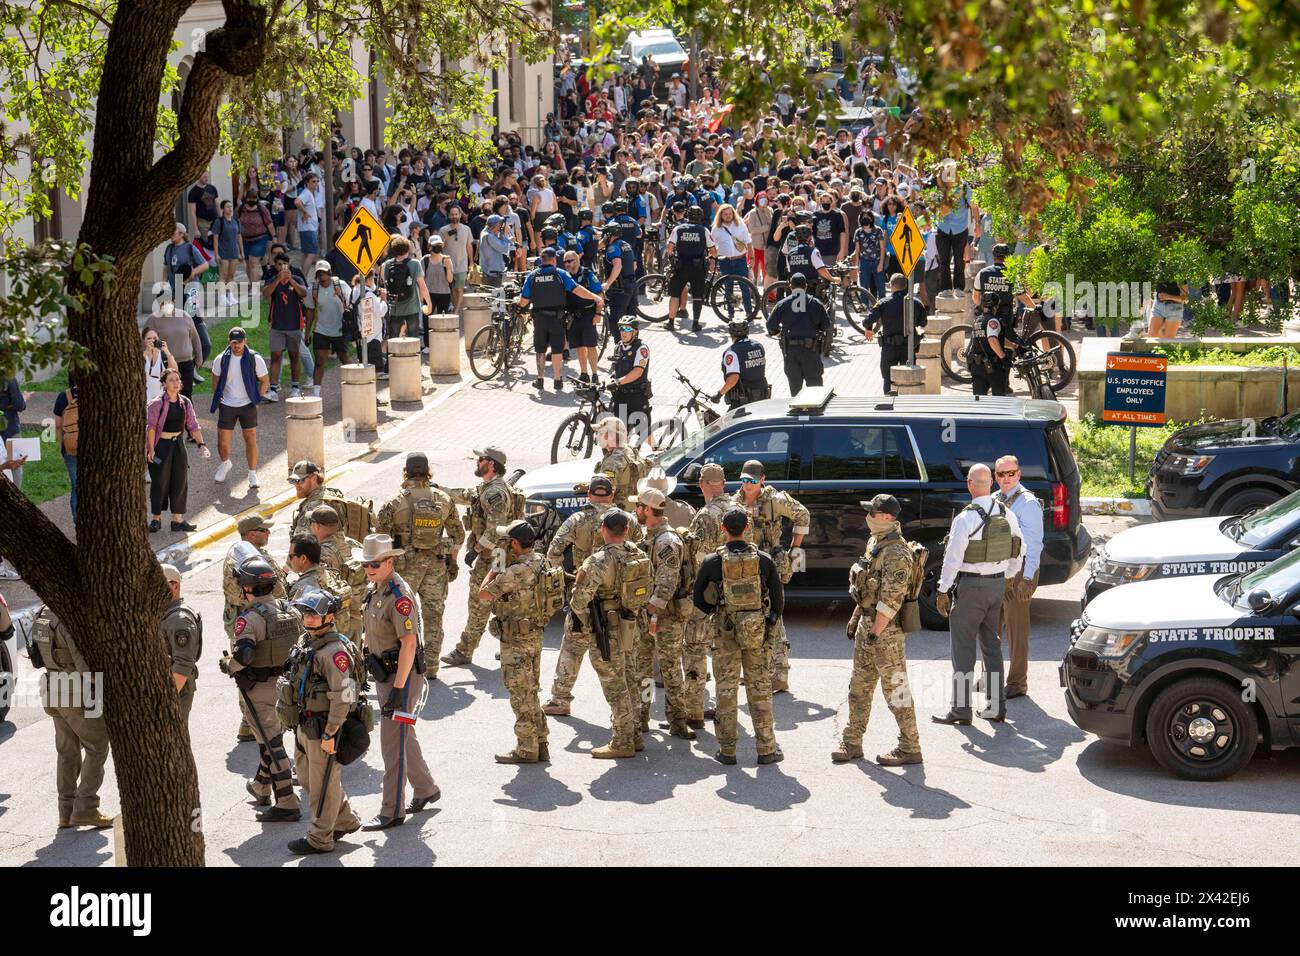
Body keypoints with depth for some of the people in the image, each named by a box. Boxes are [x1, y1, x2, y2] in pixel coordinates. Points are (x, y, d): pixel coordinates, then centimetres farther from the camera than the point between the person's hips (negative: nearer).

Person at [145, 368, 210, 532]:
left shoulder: (185, 403, 4)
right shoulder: (157, 403, -13)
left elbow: (193, 426, 5)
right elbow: (151, 427, -14)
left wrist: (201, 444, -4)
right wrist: (151, 449, -17)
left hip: (178, 445, 5)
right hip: (161, 445, -5)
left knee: (180, 481, 6)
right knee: (160, 482, 1)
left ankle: (177, 519, 14)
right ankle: (157, 518, 15)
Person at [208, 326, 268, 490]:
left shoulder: (255, 359, -8)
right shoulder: (221, 359, -4)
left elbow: (265, 380, 3)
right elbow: (216, 380, 12)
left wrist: (257, 399, -1)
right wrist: (217, 399, 6)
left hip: (248, 405, -1)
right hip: (227, 406, 1)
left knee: (250, 440, -4)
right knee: (223, 441, 4)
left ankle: (253, 476, 5)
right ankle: (225, 464, 35)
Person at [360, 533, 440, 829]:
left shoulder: (399, 596, -21)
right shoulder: (375, 590, 9)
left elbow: (409, 643, -25)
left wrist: (398, 689, -26)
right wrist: (367, 666, 22)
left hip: (402, 676, -10)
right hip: (384, 675, 10)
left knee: (393, 742, -6)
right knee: (404, 737, 20)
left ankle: (392, 811, -1)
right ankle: (425, 789, 36)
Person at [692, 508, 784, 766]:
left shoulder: (712, 562, -8)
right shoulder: (764, 560, -5)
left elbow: (699, 600, 1)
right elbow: (779, 599, 1)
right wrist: (770, 622, 18)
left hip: (725, 631, -1)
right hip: (757, 632, 1)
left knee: (726, 691, 8)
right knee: (760, 690, 9)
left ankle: (727, 750, 11)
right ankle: (767, 749, 10)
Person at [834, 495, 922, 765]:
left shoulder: (896, 553, -21)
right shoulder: (874, 542, 11)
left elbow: (891, 600, -24)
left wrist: (875, 632, -23)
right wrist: (855, 619, 20)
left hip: (886, 629, -10)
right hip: (867, 622, 10)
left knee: (896, 690, -3)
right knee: (859, 687, 15)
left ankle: (910, 748, 5)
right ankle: (852, 743, 24)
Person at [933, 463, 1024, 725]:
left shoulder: (965, 519, -18)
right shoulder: (1007, 514, 2)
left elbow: (953, 558, -17)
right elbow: (1018, 549, 12)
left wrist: (942, 591, -9)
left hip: (970, 586, -7)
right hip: (998, 584, 7)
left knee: (963, 648, 0)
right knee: (991, 644, 15)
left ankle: (961, 709, 2)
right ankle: (996, 706, 17)